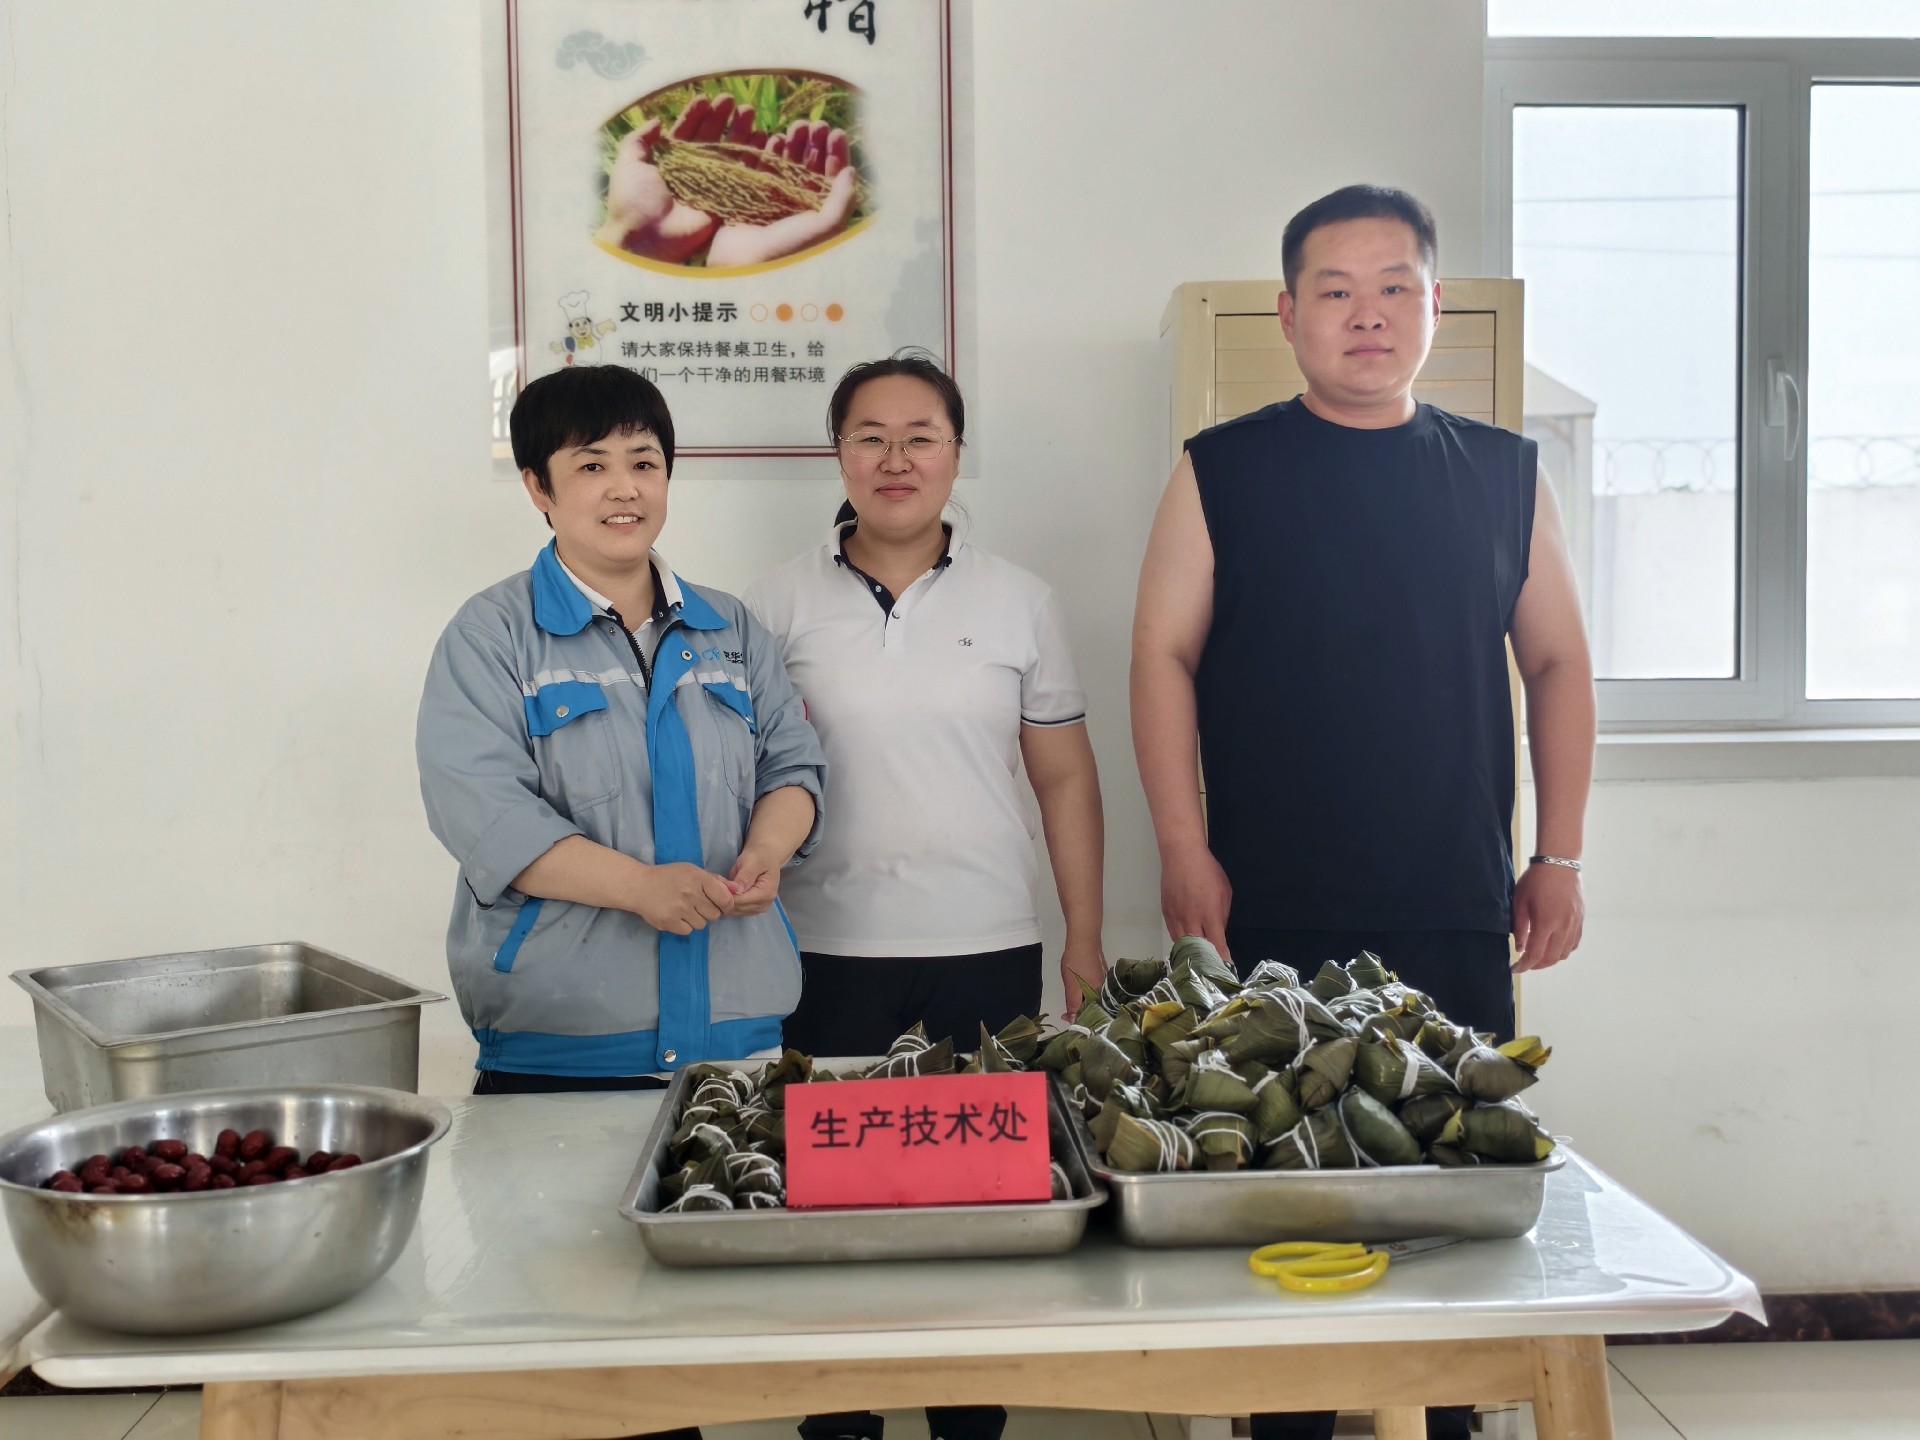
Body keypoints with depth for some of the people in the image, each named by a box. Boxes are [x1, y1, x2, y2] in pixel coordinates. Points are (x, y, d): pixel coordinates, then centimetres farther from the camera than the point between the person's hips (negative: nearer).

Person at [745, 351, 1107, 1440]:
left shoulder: (1019, 601, 6)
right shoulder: (782, 604, 4)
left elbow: (1066, 778, 9)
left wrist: (1086, 939, 6)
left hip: (987, 951, 1)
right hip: (829, 953, 0)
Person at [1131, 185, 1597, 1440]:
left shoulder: (1502, 474, 9)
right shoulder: (1223, 471, 2)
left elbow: (1558, 662, 12)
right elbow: (1164, 655, 0)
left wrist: (1559, 856, 6)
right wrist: (1185, 852, -6)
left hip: (1458, 915, 2)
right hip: (1272, 919, -2)